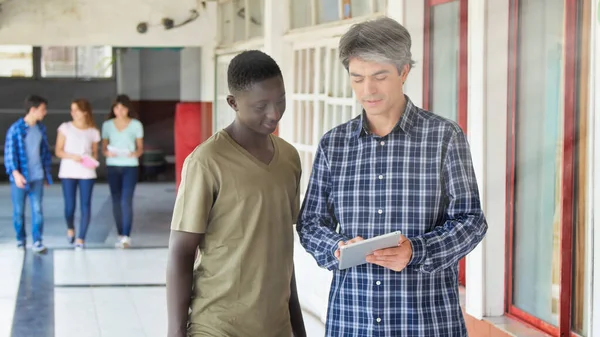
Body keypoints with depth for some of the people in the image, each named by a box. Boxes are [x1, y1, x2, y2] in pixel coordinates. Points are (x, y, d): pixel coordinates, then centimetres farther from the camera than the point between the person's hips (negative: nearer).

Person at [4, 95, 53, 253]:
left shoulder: (41, 129, 6)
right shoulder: (15, 129, -10)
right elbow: (9, 153, -13)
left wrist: (47, 172, 16)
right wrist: (15, 173, -24)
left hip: (37, 177, 3)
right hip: (20, 177, -3)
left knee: (37, 209, -3)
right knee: (18, 211, 7)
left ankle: (37, 241, 3)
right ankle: (20, 239, 24)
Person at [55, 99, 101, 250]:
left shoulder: (93, 132, 6)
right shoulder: (65, 128, 2)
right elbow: (58, 151, 1)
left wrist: (93, 161, -8)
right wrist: (72, 156, -17)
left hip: (87, 173, 1)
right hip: (68, 172, -1)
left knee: (86, 206, -4)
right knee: (70, 206, -1)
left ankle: (81, 239, 5)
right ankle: (70, 228, 30)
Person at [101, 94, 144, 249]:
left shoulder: (136, 125, 3)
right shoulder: (107, 125, 7)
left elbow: (140, 147, 5)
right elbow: (104, 147, 9)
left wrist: (136, 153, -17)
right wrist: (107, 152, -14)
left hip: (130, 166, -3)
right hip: (112, 166, 3)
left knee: (126, 201, -12)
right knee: (116, 201, 6)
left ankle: (126, 236, -14)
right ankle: (120, 235, 15)